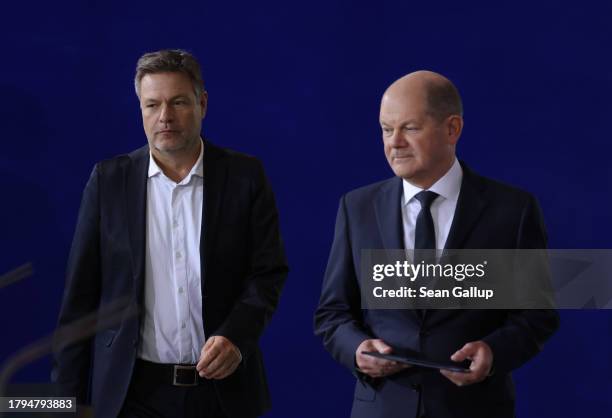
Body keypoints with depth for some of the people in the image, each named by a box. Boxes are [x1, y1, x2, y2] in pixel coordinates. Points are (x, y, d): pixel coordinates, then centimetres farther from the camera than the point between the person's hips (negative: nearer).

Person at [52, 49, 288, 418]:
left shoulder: (245, 176, -1)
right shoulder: (109, 179, 1)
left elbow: (269, 273, 0)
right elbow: (82, 293, 2)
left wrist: (236, 337, -18)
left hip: (223, 386, 0)